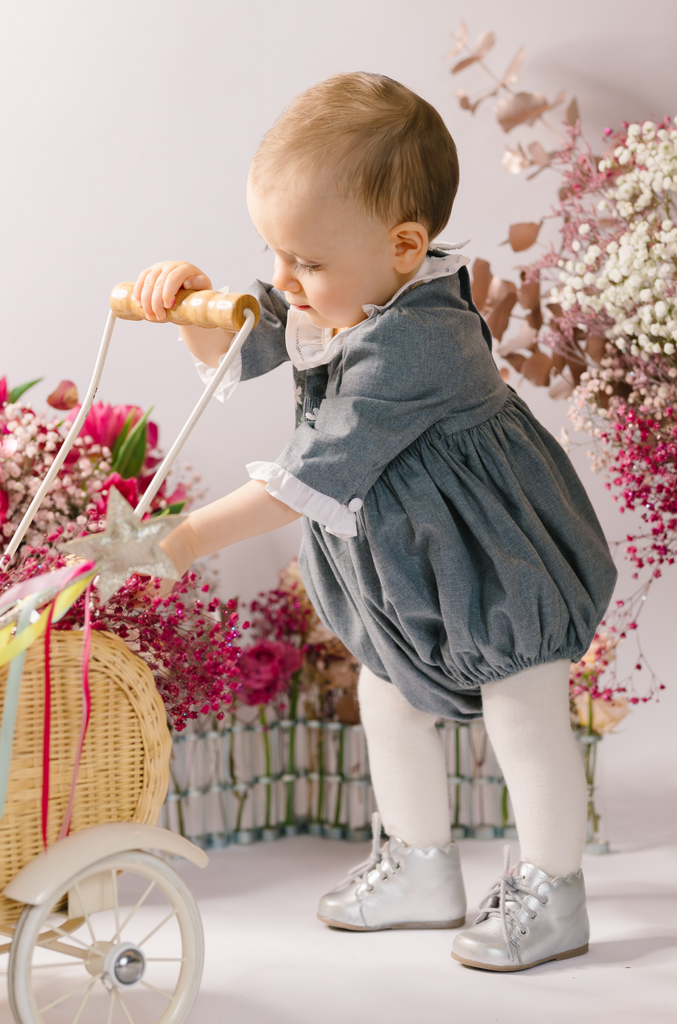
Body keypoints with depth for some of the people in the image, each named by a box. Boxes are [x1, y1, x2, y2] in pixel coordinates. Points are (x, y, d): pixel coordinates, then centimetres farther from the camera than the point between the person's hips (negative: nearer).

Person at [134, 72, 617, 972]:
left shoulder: (412, 344, -36)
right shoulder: (334, 300, -9)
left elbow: (308, 478, -36)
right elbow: (237, 351, 4)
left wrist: (191, 538, -33)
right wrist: (194, 301, -18)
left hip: (496, 561, -9)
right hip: (405, 569, 10)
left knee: (524, 721, 5)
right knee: (390, 706, 20)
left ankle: (551, 896, 25)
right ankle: (422, 869, 39)